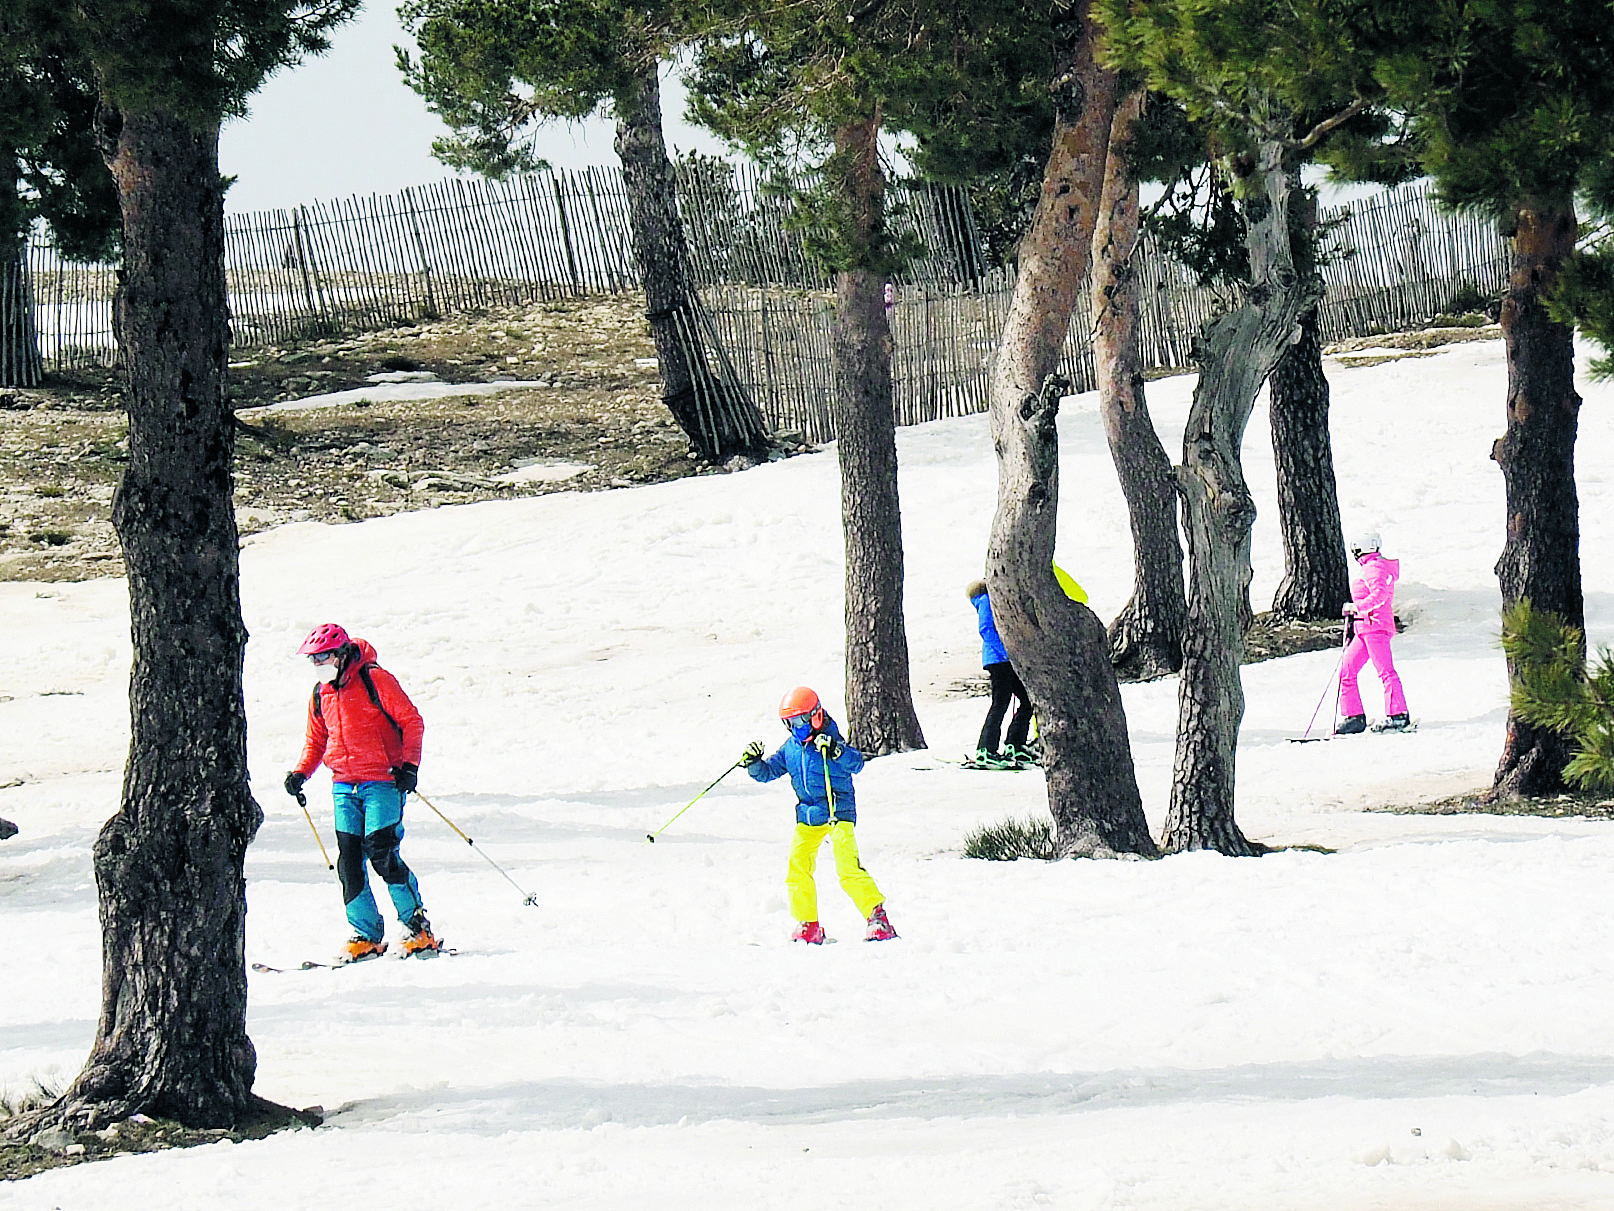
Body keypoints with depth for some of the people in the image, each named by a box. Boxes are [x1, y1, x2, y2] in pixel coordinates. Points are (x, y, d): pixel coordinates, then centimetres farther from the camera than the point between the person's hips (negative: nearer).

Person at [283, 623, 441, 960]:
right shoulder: (320, 695, 12)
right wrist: (300, 772, 6)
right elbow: (316, 741, 23)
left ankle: (418, 925, -3)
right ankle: (367, 935, 5)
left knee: (382, 855, -16)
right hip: (344, 787, 6)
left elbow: (411, 722, -6)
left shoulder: (375, 680, -7)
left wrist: (409, 763, -15)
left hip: (383, 781, -6)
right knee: (349, 861, -2)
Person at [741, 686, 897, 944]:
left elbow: (857, 763, -19)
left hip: (839, 812, -6)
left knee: (848, 867, -18)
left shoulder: (830, 741, -8)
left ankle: (877, 916, -11)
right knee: (797, 867, -4)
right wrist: (754, 763, -6)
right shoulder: (790, 749, 9)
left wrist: (836, 751, -35)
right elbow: (768, 772, 15)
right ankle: (808, 925, 7)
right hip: (808, 816, 6)